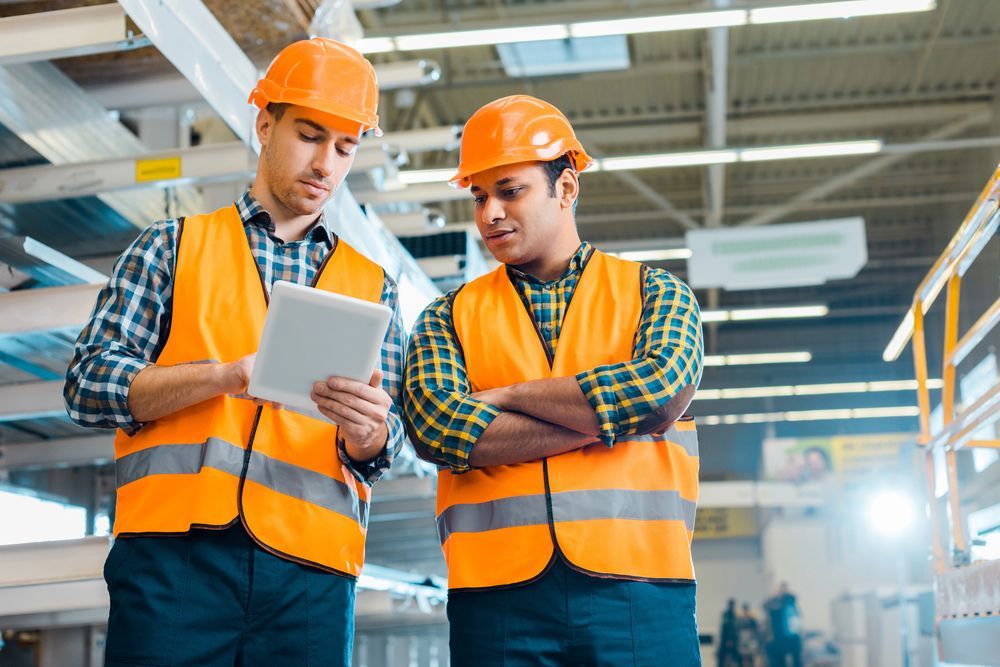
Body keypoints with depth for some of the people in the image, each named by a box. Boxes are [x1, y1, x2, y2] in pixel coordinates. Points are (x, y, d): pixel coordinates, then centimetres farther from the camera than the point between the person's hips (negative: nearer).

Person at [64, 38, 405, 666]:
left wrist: (367, 432, -15)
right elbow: (89, 385, 3)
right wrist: (228, 375, -12)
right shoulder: (174, 246, 12)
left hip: (310, 569, 2)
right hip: (175, 551, -1)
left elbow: (382, 444, 10)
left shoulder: (372, 284, 17)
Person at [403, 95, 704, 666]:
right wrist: (609, 418, -7)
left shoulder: (653, 292, 12)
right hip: (496, 592, 1)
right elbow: (434, 426, -5)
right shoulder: (449, 316, 13)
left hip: (637, 583, 0)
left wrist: (509, 394, -3)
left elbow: (662, 389, -8)